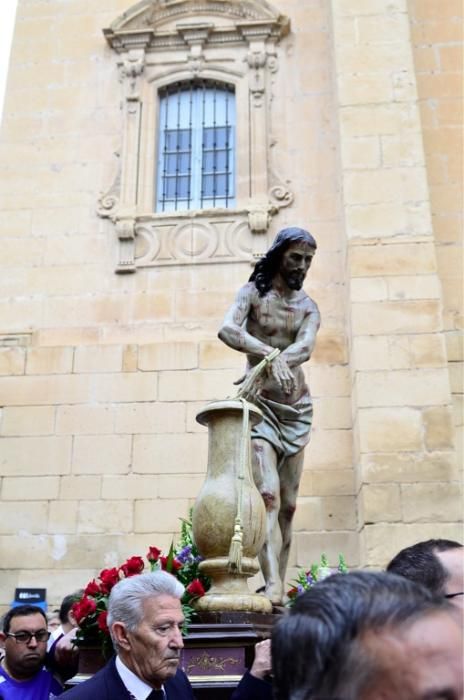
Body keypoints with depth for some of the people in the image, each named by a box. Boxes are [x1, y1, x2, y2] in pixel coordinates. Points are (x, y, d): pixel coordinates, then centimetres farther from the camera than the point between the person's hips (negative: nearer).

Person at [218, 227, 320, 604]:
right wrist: (270, 355, -36)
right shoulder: (253, 292, 1)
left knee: (288, 504, 4)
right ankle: (272, 588, -28)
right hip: (261, 405, -4)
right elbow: (227, 329, -20)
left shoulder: (308, 306, 11)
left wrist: (262, 369, -30)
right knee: (268, 495, -20)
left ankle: (280, 588, 9)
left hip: (297, 407, 5)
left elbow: (305, 347, -11)